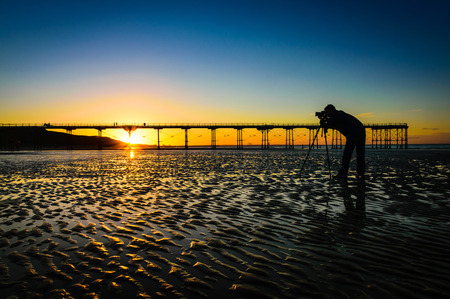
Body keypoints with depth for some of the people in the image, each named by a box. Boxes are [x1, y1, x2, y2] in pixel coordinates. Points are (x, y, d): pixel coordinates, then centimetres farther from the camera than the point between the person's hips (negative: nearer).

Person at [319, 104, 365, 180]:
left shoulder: (334, 116, -2)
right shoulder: (340, 114, 26)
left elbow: (326, 126, -6)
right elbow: (333, 126, 36)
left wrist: (322, 120, 13)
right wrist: (325, 119, 27)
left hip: (353, 133, -9)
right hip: (361, 130, 9)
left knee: (347, 153, -6)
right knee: (360, 154, 11)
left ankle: (343, 173, -6)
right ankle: (360, 174, 14)